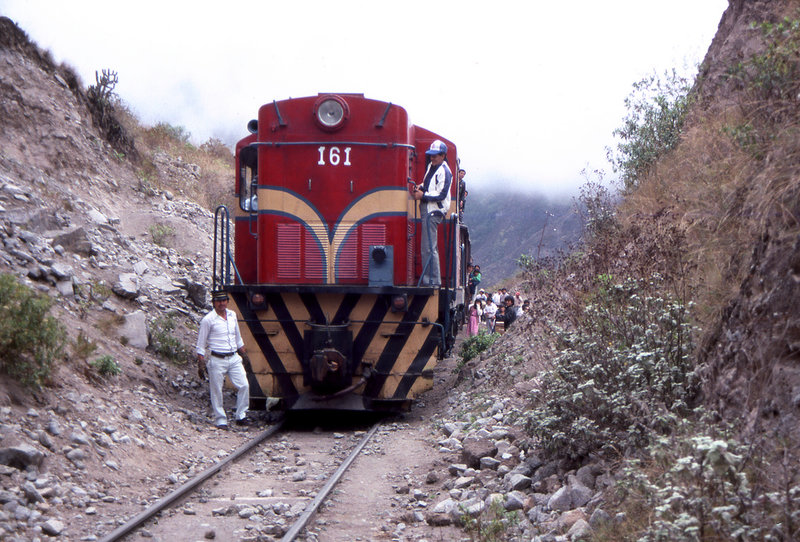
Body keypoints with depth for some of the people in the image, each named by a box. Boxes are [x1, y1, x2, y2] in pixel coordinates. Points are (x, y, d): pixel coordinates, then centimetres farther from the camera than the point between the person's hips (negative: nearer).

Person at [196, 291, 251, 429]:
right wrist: (201, 364, -8)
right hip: (216, 360, -5)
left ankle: (241, 416, 8)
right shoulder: (208, 320, -7)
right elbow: (201, 345, -4)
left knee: (244, 386, -3)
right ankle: (220, 420, 11)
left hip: (234, 358, 5)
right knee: (216, 391, -1)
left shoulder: (232, 315, 10)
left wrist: (244, 354, 22)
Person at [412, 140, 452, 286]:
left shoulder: (444, 171, -13)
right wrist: (420, 187, 8)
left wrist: (423, 195, -15)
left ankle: (433, 280, -9)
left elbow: (441, 195, -17)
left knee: (429, 247, -12)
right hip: (426, 209, 10)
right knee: (428, 247, 13)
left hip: (434, 211, -10)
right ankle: (428, 278, 19)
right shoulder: (431, 166, 15)